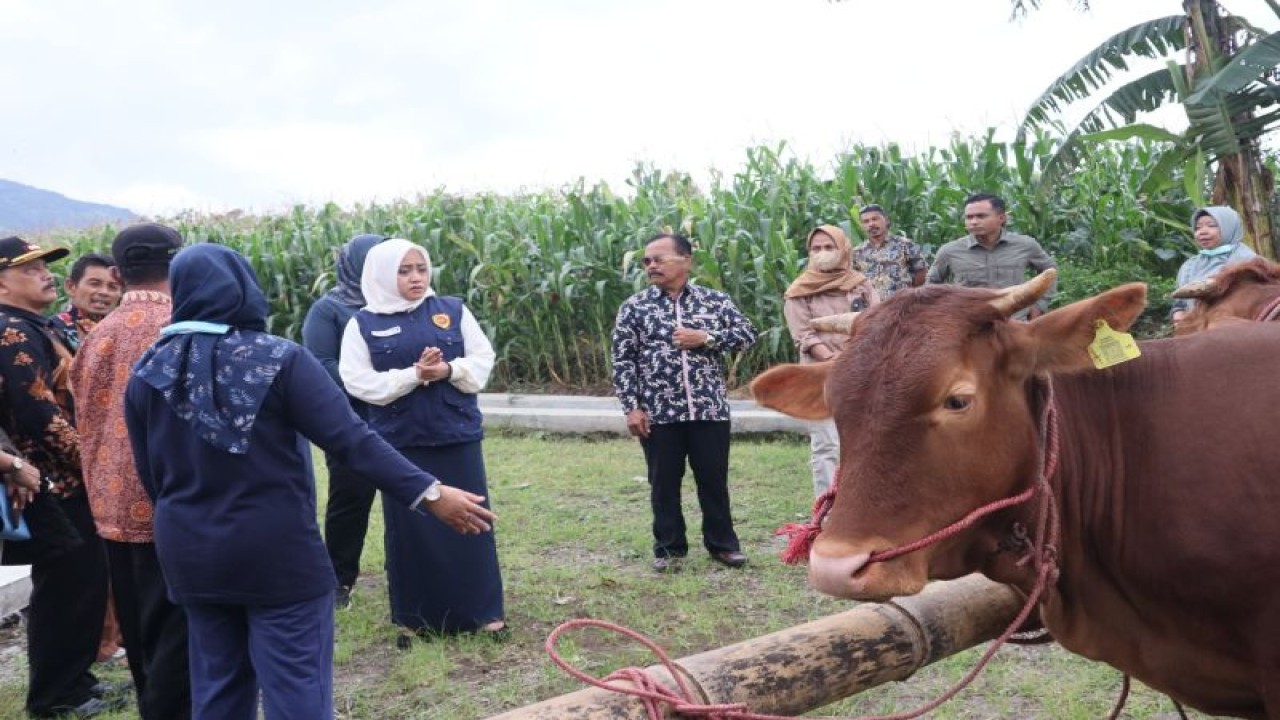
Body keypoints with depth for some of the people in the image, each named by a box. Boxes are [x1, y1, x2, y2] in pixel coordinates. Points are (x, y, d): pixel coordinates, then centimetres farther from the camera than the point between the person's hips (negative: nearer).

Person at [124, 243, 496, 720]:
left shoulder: (147, 373, 1)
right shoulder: (279, 360, -13)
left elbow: (149, 474, 10)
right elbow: (352, 439, -20)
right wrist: (430, 493, -19)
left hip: (190, 556, 5)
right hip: (277, 555, -5)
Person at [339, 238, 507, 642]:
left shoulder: (453, 310, 4)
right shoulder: (363, 324, 0)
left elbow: (483, 359, 3)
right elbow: (359, 382, -8)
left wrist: (448, 370, -17)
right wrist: (414, 375, -19)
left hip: (458, 435, 1)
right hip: (400, 441, -1)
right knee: (409, 529, 6)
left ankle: (486, 611, 19)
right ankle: (414, 619, 20)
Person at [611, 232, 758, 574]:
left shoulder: (714, 300, 4)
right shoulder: (634, 307, 2)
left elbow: (748, 333, 2)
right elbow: (623, 361, 0)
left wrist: (706, 338, -11)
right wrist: (632, 407, -6)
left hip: (709, 409, 0)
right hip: (658, 413, 0)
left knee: (714, 479, 9)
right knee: (664, 483, 9)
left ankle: (722, 543, 24)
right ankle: (669, 548, 24)